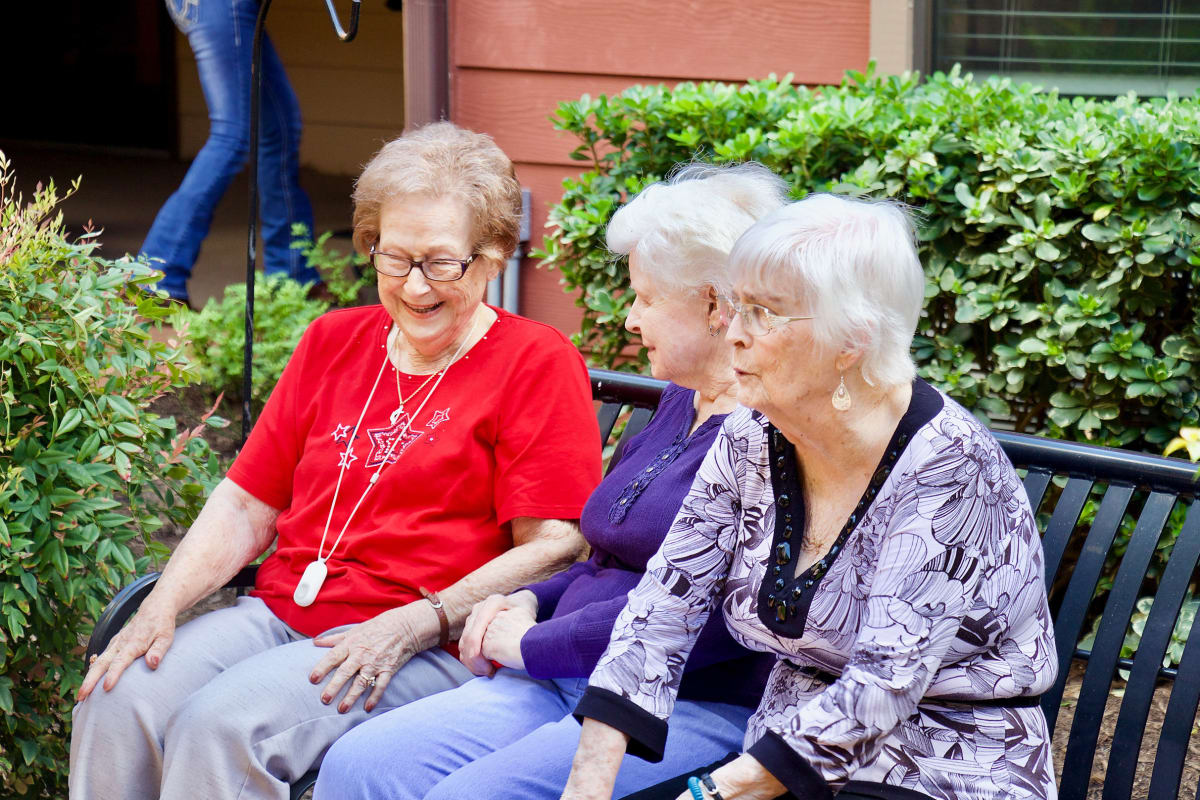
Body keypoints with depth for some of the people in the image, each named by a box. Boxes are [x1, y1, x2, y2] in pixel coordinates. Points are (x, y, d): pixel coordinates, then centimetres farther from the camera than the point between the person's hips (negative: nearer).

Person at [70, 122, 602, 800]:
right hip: (279, 614, 6)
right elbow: (246, 504, 18)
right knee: (116, 701, -22)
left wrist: (411, 625, -17)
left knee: (220, 723, -30)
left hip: (426, 649, -5)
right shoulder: (334, 342, 18)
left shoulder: (539, 363, -1)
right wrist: (162, 605, 1)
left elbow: (556, 547, -8)